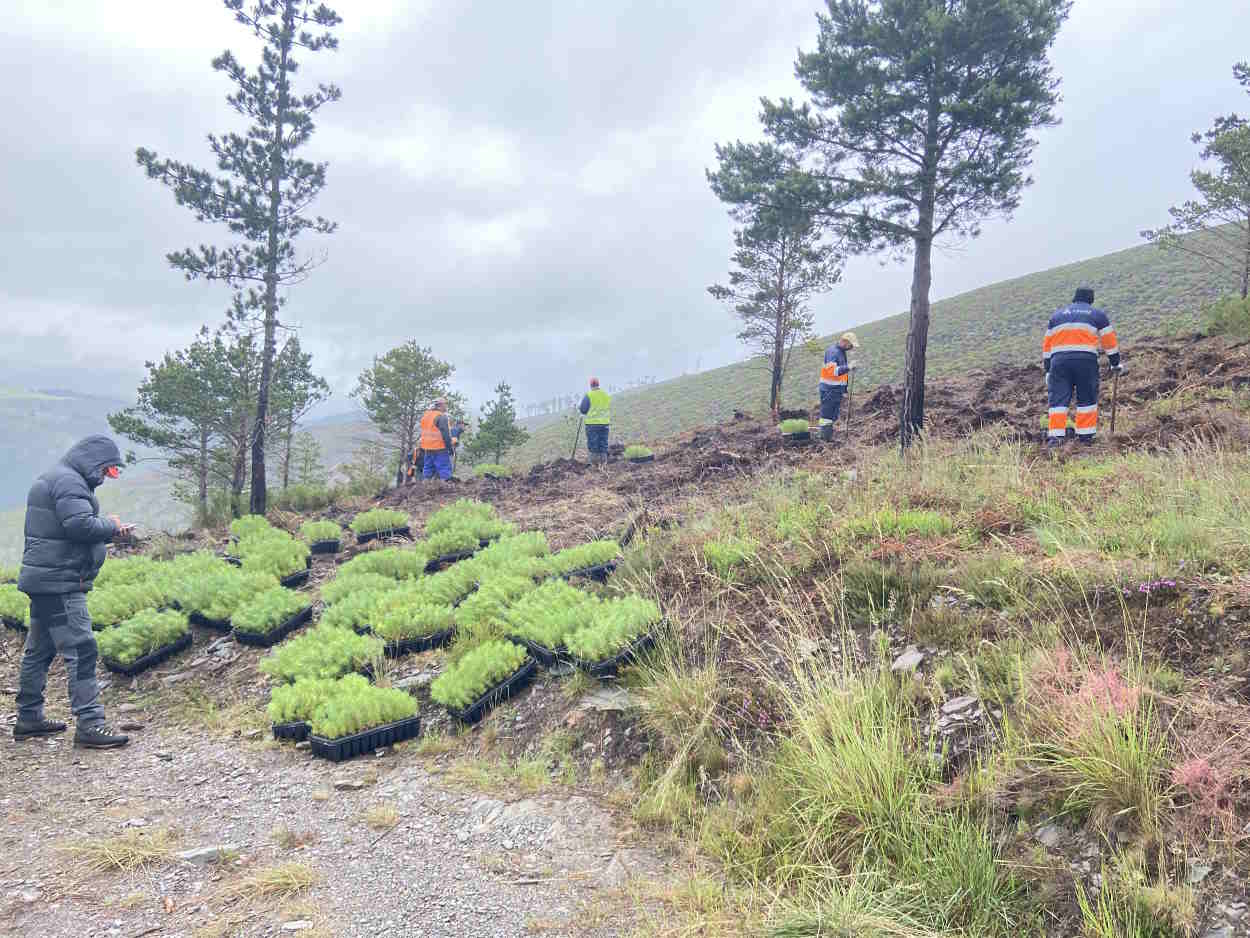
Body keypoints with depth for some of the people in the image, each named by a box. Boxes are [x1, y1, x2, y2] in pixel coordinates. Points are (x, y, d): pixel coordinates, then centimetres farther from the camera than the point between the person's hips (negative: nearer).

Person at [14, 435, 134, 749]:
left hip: (43, 582, 11)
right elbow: (80, 525, -27)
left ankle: (29, 718, 27)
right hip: (59, 584, -11)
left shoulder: (54, 479, 20)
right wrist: (111, 526, -10)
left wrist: (109, 533, 7)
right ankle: (89, 725, -10)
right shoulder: (68, 481, -14)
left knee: (39, 650, 17)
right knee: (81, 651, -10)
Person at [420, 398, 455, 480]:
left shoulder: (426, 415, 15)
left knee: (428, 468, 13)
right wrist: (450, 447, -13)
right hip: (439, 448, -8)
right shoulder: (441, 416, -12)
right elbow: (445, 434, -17)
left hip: (427, 448, 8)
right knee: (445, 468, -7)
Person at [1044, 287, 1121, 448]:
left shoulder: (1057, 314, 23)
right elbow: (1109, 340, 17)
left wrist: (1047, 367, 25)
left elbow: (1047, 343, 21)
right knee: (1087, 399, 8)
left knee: (1058, 398, -1)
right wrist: (1115, 363, 27)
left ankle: (1055, 436, -12)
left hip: (1059, 359, 2)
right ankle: (1085, 436, 7)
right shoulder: (1098, 315, 17)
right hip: (1086, 359, -1)